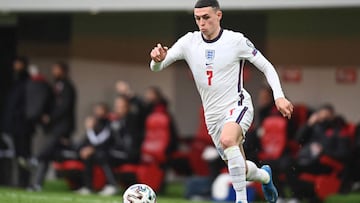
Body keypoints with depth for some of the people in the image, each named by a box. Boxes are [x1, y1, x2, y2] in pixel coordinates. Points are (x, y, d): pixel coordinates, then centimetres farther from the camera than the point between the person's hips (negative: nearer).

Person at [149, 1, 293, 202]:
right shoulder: (189, 42, -3)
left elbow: (266, 66, -3)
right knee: (241, 169, 11)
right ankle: (265, 175, 47)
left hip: (238, 105, -5)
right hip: (213, 114, 5)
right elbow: (157, 67, -5)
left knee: (227, 140, -37)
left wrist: (279, 96, -15)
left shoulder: (236, 40, -10)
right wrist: (158, 59, -30)